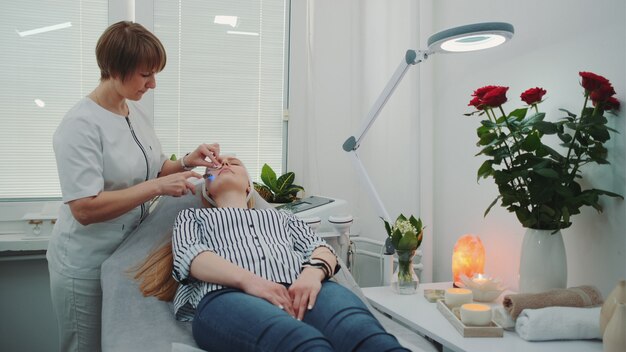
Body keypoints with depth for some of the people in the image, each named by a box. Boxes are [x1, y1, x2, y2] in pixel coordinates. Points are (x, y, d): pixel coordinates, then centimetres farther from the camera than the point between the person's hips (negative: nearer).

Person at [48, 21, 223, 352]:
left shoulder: (136, 111, 3)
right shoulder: (80, 125, -21)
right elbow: (84, 208, -27)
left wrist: (185, 163, -6)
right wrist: (158, 186, -28)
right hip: (87, 263, -7)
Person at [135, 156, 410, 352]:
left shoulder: (280, 216, 40)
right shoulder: (192, 216, 35)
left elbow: (320, 247, 22)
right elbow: (188, 256, 11)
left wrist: (313, 272, -7)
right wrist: (248, 279, -11)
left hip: (300, 289, 3)